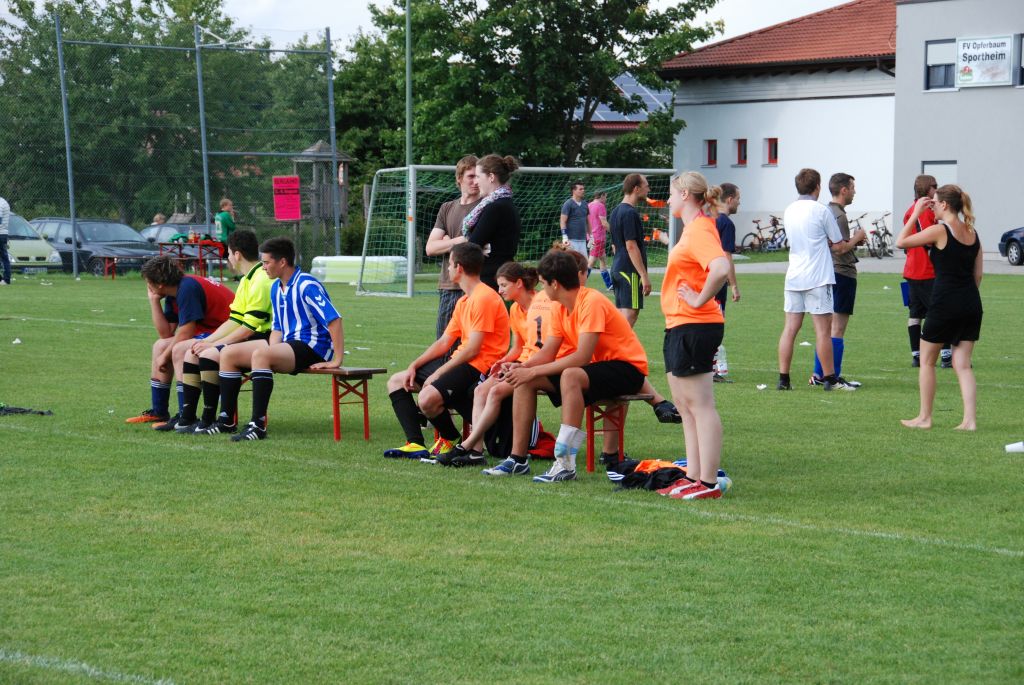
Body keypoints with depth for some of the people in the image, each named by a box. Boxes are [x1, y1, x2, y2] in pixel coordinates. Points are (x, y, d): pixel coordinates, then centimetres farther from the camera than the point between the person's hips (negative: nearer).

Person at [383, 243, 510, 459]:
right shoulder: (463, 302, 18)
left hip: (478, 366, -11)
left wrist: (438, 374, -18)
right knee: (396, 382, 9)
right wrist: (415, 365, 4)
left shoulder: (484, 298, -16)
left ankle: (450, 439, 0)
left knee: (428, 398, -32)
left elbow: (473, 349, -20)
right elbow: (443, 343, 17)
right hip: (461, 362, 11)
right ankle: (415, 444, -7)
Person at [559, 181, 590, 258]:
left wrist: (590, 236, 19)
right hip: (572, 240, -7)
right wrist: (564, 237, -21)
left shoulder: (584, 204, 15)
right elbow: (562, 221, -11)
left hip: (582, 240, 7)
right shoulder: (568, 204, -6)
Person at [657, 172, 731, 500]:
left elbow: (722, 268, -33)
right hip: (679, 326, 11)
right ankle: (693, 476, 21)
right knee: (684, 404, 15)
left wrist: (701, 299, -22)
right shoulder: (692, 228, 15)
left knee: (700, 404, -8)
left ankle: (708, 483, -6)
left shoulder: (699, 229, -16)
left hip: (694, 326, -11)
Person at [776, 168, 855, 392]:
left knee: (790, 328, 5)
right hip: (817, 278, -6)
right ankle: (829, 379, 3)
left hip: (793, 278, 6)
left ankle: (783, 378, 4)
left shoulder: (789, 211, 10)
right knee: (823, 329, -1)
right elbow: (838, 245, -1)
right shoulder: (821, 210, -8)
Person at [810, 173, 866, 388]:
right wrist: (857, 237, -7)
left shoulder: (828, 212, 14)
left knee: (827, 326, 14)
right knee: (837, 328, -6)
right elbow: (841, 248, -23)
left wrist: (855, 240, 14)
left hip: (829, 273, 10)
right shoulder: (839, 215, -16)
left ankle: (818, 374, 16)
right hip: (843, 273, -10)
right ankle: (834, 376, -5)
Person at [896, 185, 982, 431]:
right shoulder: (972, 233, 9)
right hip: (971, 304, 6)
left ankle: (924, 418, 15)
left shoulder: (940, 231, -12)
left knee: (927, 361, 10)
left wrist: (916, 213, -1)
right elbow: (978, 274, 12)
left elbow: (901, 242, -6)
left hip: (945, 302, -6)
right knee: (963, 364, 8)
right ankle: (970, 420, -1)